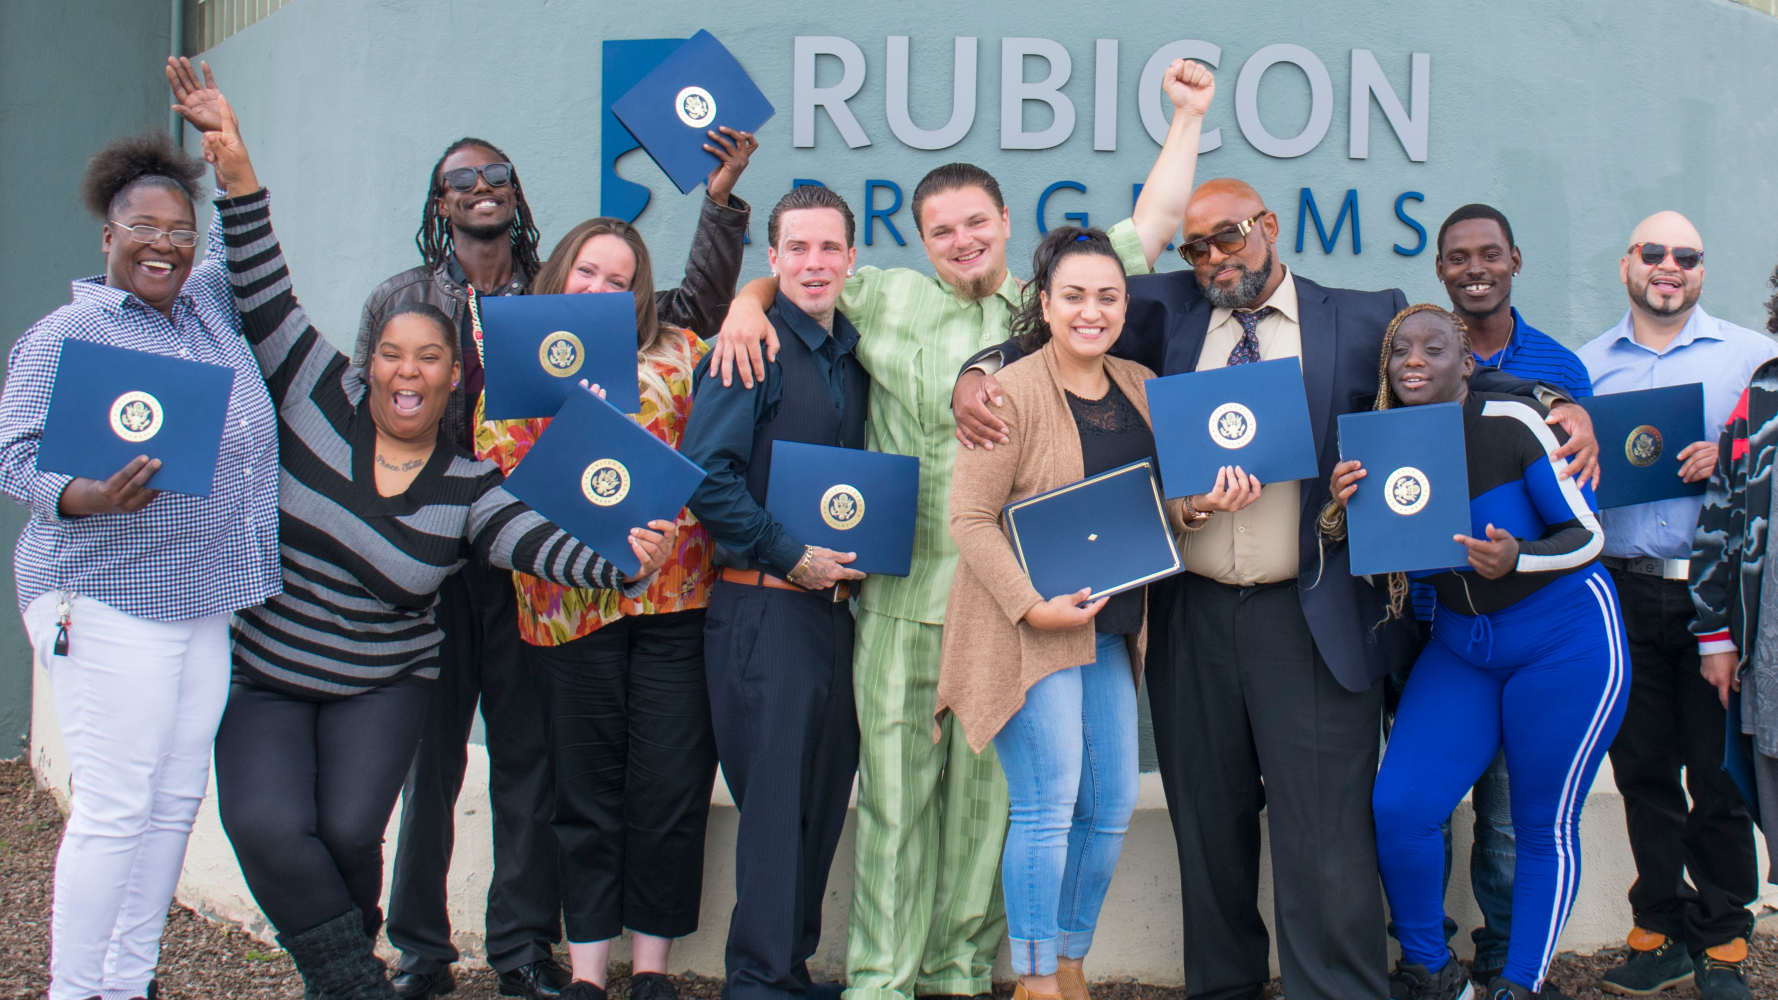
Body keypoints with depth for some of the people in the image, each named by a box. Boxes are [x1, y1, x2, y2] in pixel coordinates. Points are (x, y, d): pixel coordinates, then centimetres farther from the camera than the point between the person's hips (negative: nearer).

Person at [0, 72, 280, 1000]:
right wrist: (84, 496, -27)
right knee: (114, 809, -7)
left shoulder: (209, 305, 14)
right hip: (108, 603, -6)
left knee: (175, 801, 9)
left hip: (208, 601, 7)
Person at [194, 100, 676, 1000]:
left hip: (380, 687, 0)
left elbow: (537, 541, -17)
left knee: (350, 832, -14)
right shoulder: (319, 398, -5)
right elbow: (261, 294, -8)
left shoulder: (468, 484, -4)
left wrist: (621, 565, -37)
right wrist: (237, 175, -16)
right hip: (257, 676, 0)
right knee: (267, 826, -18)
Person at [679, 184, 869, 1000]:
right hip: (763, 604, -7)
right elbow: (705, 474, -15)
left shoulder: (852, 352, 14)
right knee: (775, 798, -2)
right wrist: (788, 557, -15)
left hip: (834, 600, 7)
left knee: (825, 793, 12)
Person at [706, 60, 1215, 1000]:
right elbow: (790, 272, 19)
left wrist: (1187, 115, 18)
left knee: (988, 790, 6)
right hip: (903, 595, -1)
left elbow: (1150, 227, 17)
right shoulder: (885, 298, 8)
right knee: (896, 789, 2)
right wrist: (747, 303, -2)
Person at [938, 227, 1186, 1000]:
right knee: (1046, 811, -4)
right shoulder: (1011, 393, -10)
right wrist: (1032, 606, -21)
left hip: (1113, 628, 7)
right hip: (1032, 628, -7)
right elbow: (969, 516, -14)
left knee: (1111, 809, 10)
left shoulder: (1141, 390, 11)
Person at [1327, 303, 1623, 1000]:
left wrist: (1516, 557, -32)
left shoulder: (1509, 421, -15)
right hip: (1460, 646, 4)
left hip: (1565, 641, -4)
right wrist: (1340, 511, -18)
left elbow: (1588, 534, -12)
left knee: (1544, 825, 4)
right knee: (1397, 808, -8)